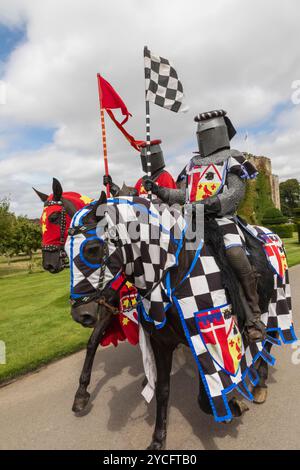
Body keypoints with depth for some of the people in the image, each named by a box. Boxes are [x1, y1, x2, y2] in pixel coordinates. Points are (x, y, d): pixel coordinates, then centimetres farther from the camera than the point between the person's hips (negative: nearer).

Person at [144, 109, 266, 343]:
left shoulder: (231, 160, 8)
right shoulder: (192, 164, 24)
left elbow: (237, 192, -8)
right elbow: (182, 196, 19)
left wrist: (211, 204, -24)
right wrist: (159, 191, 4)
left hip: (221, 218, -5)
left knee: (237, 255, -27)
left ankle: (253, 317, -11)